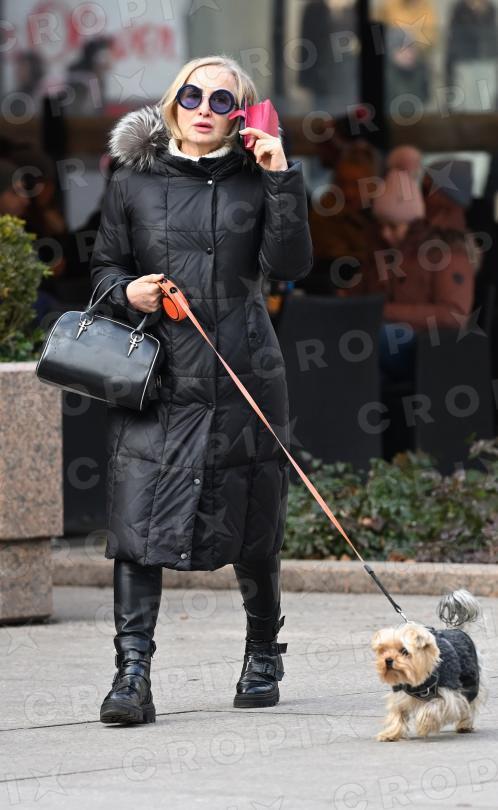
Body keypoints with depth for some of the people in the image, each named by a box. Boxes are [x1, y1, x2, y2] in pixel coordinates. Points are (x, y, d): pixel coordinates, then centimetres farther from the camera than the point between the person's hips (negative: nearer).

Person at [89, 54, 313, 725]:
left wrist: (281, 181, -12)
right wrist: (126, 291, -5)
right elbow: (103, 267, 16)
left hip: (244, 377, 0)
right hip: (156, 376, 0)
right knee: (138, 525, -12)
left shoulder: (255, 182, 7)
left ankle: (264, 655, 29)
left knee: (253, 531, 8)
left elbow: (289, 265, -6)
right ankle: (133, 672, -13)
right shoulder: (135, 183, 9)